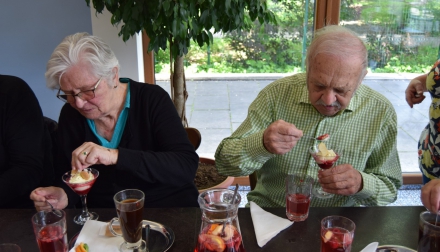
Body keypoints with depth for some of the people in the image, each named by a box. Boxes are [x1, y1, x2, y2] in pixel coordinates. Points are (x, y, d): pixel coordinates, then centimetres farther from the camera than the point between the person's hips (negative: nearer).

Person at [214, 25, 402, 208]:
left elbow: (390, 187, 3)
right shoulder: (276, 94, -9)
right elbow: (224, 161, -9)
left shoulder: (380, 112, -6)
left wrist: (361, 184, -18)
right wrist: (263, 144, -28)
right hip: (269, 215, -1)